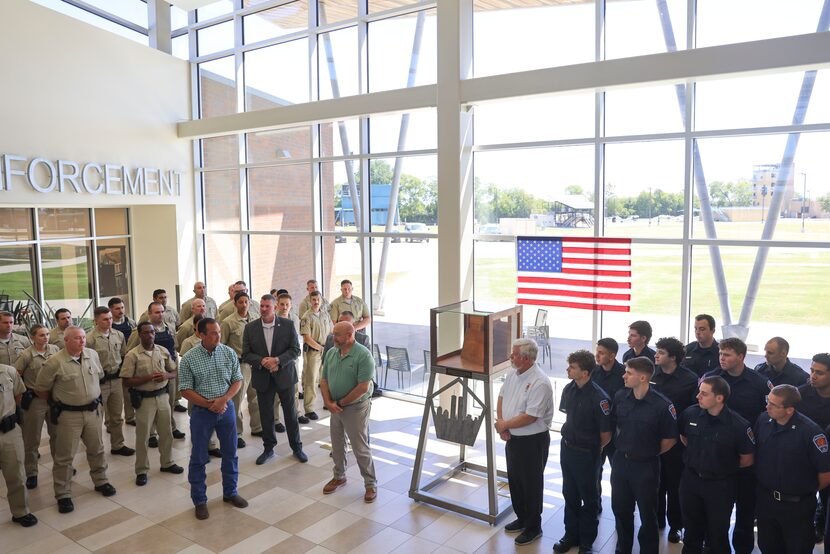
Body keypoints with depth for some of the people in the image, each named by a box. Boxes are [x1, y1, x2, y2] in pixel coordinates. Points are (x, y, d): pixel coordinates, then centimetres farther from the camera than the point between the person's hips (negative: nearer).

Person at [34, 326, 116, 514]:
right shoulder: (55, 362, -15)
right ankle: (63, 495, 16)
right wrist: (56, 403, 5)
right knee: (64, 456, 4)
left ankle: (100, 481, 34)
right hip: (68, 415, -5)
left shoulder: (93, 354, 1)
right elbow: (40, 389, -5)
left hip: (93, 411, 5)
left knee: (96, 449, 17)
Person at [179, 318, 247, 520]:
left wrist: (223, 400, -15)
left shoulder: (229, 353, -4)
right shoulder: (189, 358, -11)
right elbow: (186, 390, -8)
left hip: (226, 408, 2)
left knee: (230, 453, 13)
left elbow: (238, 380, 0)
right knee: (198, 458, 8)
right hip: (201, 411, -2)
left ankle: (230, 492, 32)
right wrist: (210, 404, -15)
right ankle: (199, 500, 24)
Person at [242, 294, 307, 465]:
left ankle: (296, 447, 23)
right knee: (266, 415, 10)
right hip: (262, 378, 1)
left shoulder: (288, 325, -5)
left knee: (291, 413, 8)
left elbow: (295, 350, -7)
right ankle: (268, 448, 26)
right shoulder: (250, 328, -1)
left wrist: (277, 360, -20)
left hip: (285, 375, -1)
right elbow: (246, 354, -1)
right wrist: (262, 361, -19)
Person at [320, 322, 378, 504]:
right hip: (335, 407, 6)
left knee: (360, 448, 1)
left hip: (356, 407, -6)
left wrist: (341, 403, -13)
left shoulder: (363, 355, -19)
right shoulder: (331, 352, 2)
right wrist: (329, 403, -8)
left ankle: (371, 484, 17)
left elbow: (363, 387, -22)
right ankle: (339, 477, 38)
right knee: (337, 445, 19)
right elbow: (324, 380, 6)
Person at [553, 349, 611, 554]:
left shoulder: (599, 398, -25)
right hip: (566, 447, 6)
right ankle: (571, 534, 37)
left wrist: (591, 450, 0)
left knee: (588, 499, 14)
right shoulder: (569, 389, -5)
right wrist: (569, 439, 15)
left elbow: (606, 435, -15)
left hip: (586, 453, -6)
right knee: (569, 494, 19)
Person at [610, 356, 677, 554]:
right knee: (620, 509, 19)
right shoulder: (620, 397, -6)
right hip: (620, 461, 5)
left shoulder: (662, 405, -20)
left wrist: (650, 453, 1)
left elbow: (670, 439, -9)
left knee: (647, 513, 13)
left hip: (645, 466, -4)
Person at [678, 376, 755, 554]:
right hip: (690, 479, 3)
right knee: (691, 528, 20)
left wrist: (723, 467, 1)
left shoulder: (738, 425, -21)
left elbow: (747, 460, -8)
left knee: (717, 532, 15)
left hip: (720, 485, -3)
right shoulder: (690, 413, -11)